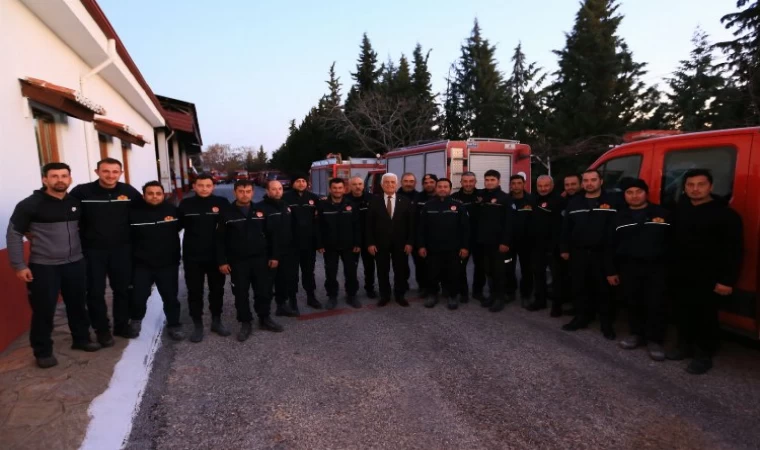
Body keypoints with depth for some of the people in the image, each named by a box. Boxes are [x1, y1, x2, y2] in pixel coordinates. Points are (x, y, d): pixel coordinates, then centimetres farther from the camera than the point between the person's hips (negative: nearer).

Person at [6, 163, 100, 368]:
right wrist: (19, 265, -9)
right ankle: (43, 352, 20)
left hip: (75, 263, 4)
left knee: (78, 305, 14)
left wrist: (83, 252, 12)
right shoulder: (30, 204, -9)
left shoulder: (76, 203, 4)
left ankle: (81, 339, 32)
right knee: (44, 309, 3)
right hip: (43, 267, -4)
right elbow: (14, 234, -6)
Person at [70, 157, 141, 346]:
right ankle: (102, 330, 22)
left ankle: (122, 325, 29)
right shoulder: (82, 192, -9)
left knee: (123, 289, 13)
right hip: (92, 251, -2)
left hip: (122, 249, 2)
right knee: (96, 292, 7)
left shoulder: (129, 192, -2)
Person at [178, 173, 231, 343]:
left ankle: (217, 321, 30)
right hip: (192, 256, 1)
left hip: (216, 255, 0)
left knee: (217, 290, 13)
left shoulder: (222, 202, -5)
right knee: (194, 292, 8)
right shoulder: (186, 204, -1)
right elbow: (178, 225, 12)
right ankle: (197, 325, 23)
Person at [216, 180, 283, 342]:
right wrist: (222, 261, -6)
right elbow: (220, 240, -1)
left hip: (260, 259, 2)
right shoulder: (227, 213, -3)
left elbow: (271, 234, 6)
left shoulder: (261, 210, 3)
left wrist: (274, 256, 2)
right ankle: (245, 323, 22)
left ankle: (264, 319, 28)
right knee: (241, 294, 6)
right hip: (237, 262, -2)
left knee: (264, 291, 10)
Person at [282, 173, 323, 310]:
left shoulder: (313, 198, 5)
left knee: (309, 270, 16)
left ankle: (311, 296, 29)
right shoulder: (286, 197, -7)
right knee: (292, 271, 7)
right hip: (292, 242, -3)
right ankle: (292, 299, 19)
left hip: (309, 241, 4)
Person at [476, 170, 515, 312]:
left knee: (499, 270, 2)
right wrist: (477, 237, 2)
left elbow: (509, 222, -11)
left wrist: (505, 242, -16)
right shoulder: (481, 196, 10)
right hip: (484, 241, 5)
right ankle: (493, 294, 23)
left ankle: (500, 297, 12)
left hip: (499, 242, -5)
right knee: (488, 270, 11)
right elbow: (477, 219, 11)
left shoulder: (505, 198, -5)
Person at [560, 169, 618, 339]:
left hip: (602, 253, -3)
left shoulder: (611, 202, -2)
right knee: (579, 287, 10)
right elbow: (566, 228, 10)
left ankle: (607, 323, 16)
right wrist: (564, 249, 6)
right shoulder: (574, 203, 10)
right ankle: (582, 317, 24)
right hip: (578, 253, 4)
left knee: (604, 289, 4)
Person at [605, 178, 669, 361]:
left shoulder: (661, 213, 2)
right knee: (633, 303, 9)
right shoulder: (619, 217, 8)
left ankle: (654, 340, 12)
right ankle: (637, 333, 26)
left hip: (656, 267, -2)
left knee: (655, 304, -1)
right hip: (628, 267, 2)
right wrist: (611, 270, 4)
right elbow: (611, 245, 7)